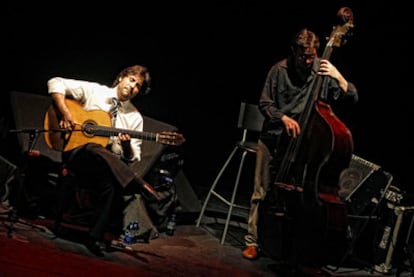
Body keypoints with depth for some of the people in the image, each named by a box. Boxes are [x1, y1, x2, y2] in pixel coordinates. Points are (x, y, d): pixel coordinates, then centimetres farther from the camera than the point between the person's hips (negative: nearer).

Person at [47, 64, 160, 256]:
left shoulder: (134, 117, 12)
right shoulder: (93, 91, 6)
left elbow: (132, 158, 9)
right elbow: (56, 83, 2)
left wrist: (127, 146, -16)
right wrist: (65, 113, -12)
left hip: (110, 166, 3)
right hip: (78, 154, -2)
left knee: (111, 185, -35)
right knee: (94, 150, -40)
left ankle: (95, 238, -26)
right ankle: (140, 188, -39)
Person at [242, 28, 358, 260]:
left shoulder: (323, 70, -6)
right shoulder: (279, 70, -6)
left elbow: (353, 98, -8)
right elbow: (264, 104, 0)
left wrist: (339, 77, -24)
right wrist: (283, 118, -16)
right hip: (273, 139, 0)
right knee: (262, 192, 3)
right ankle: (254, 241, 13)